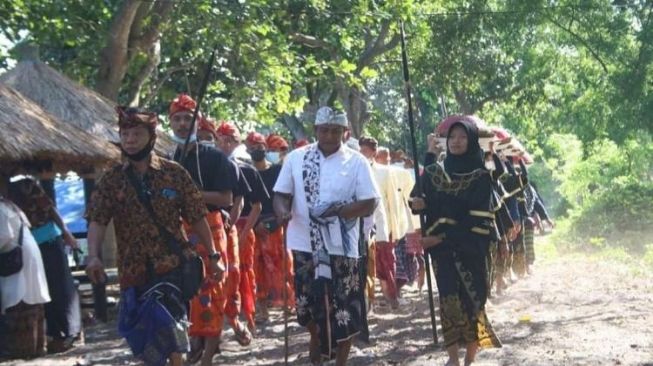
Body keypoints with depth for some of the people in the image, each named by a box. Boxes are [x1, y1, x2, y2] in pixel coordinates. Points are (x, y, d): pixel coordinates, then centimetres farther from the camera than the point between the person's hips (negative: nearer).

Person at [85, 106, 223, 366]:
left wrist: (213, 256, 2)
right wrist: (93, 256, -26)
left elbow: (197, 218, 4)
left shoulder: (174, 173, 1)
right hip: (134, 271, 3)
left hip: (173, 264, -2)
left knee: (167, 324, -19)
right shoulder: (111, 180, 3)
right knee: (141, 337, 10)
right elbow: (97, 220, -9)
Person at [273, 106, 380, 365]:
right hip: (305, 245, 2)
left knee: (344, 313, 2)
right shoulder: (296, 158, 3)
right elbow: (281, 194, 5)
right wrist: (283, 211, -19)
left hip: (341, 248, -2)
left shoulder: (357, 162, -2)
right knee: (309, 307, 15)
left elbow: (369, 205, -6)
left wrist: (337, 211, -22)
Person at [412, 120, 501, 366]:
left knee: (471, 297, -3)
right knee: (448, 298, -3)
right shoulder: (433, 172, 10)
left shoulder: (481, 176, -2)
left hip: (470, 248, -2)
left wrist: (442, 237, -14)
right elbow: (424, 203, 15)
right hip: (441, 247, 2)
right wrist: (418, 204, -10)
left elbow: (477, 218, -9)